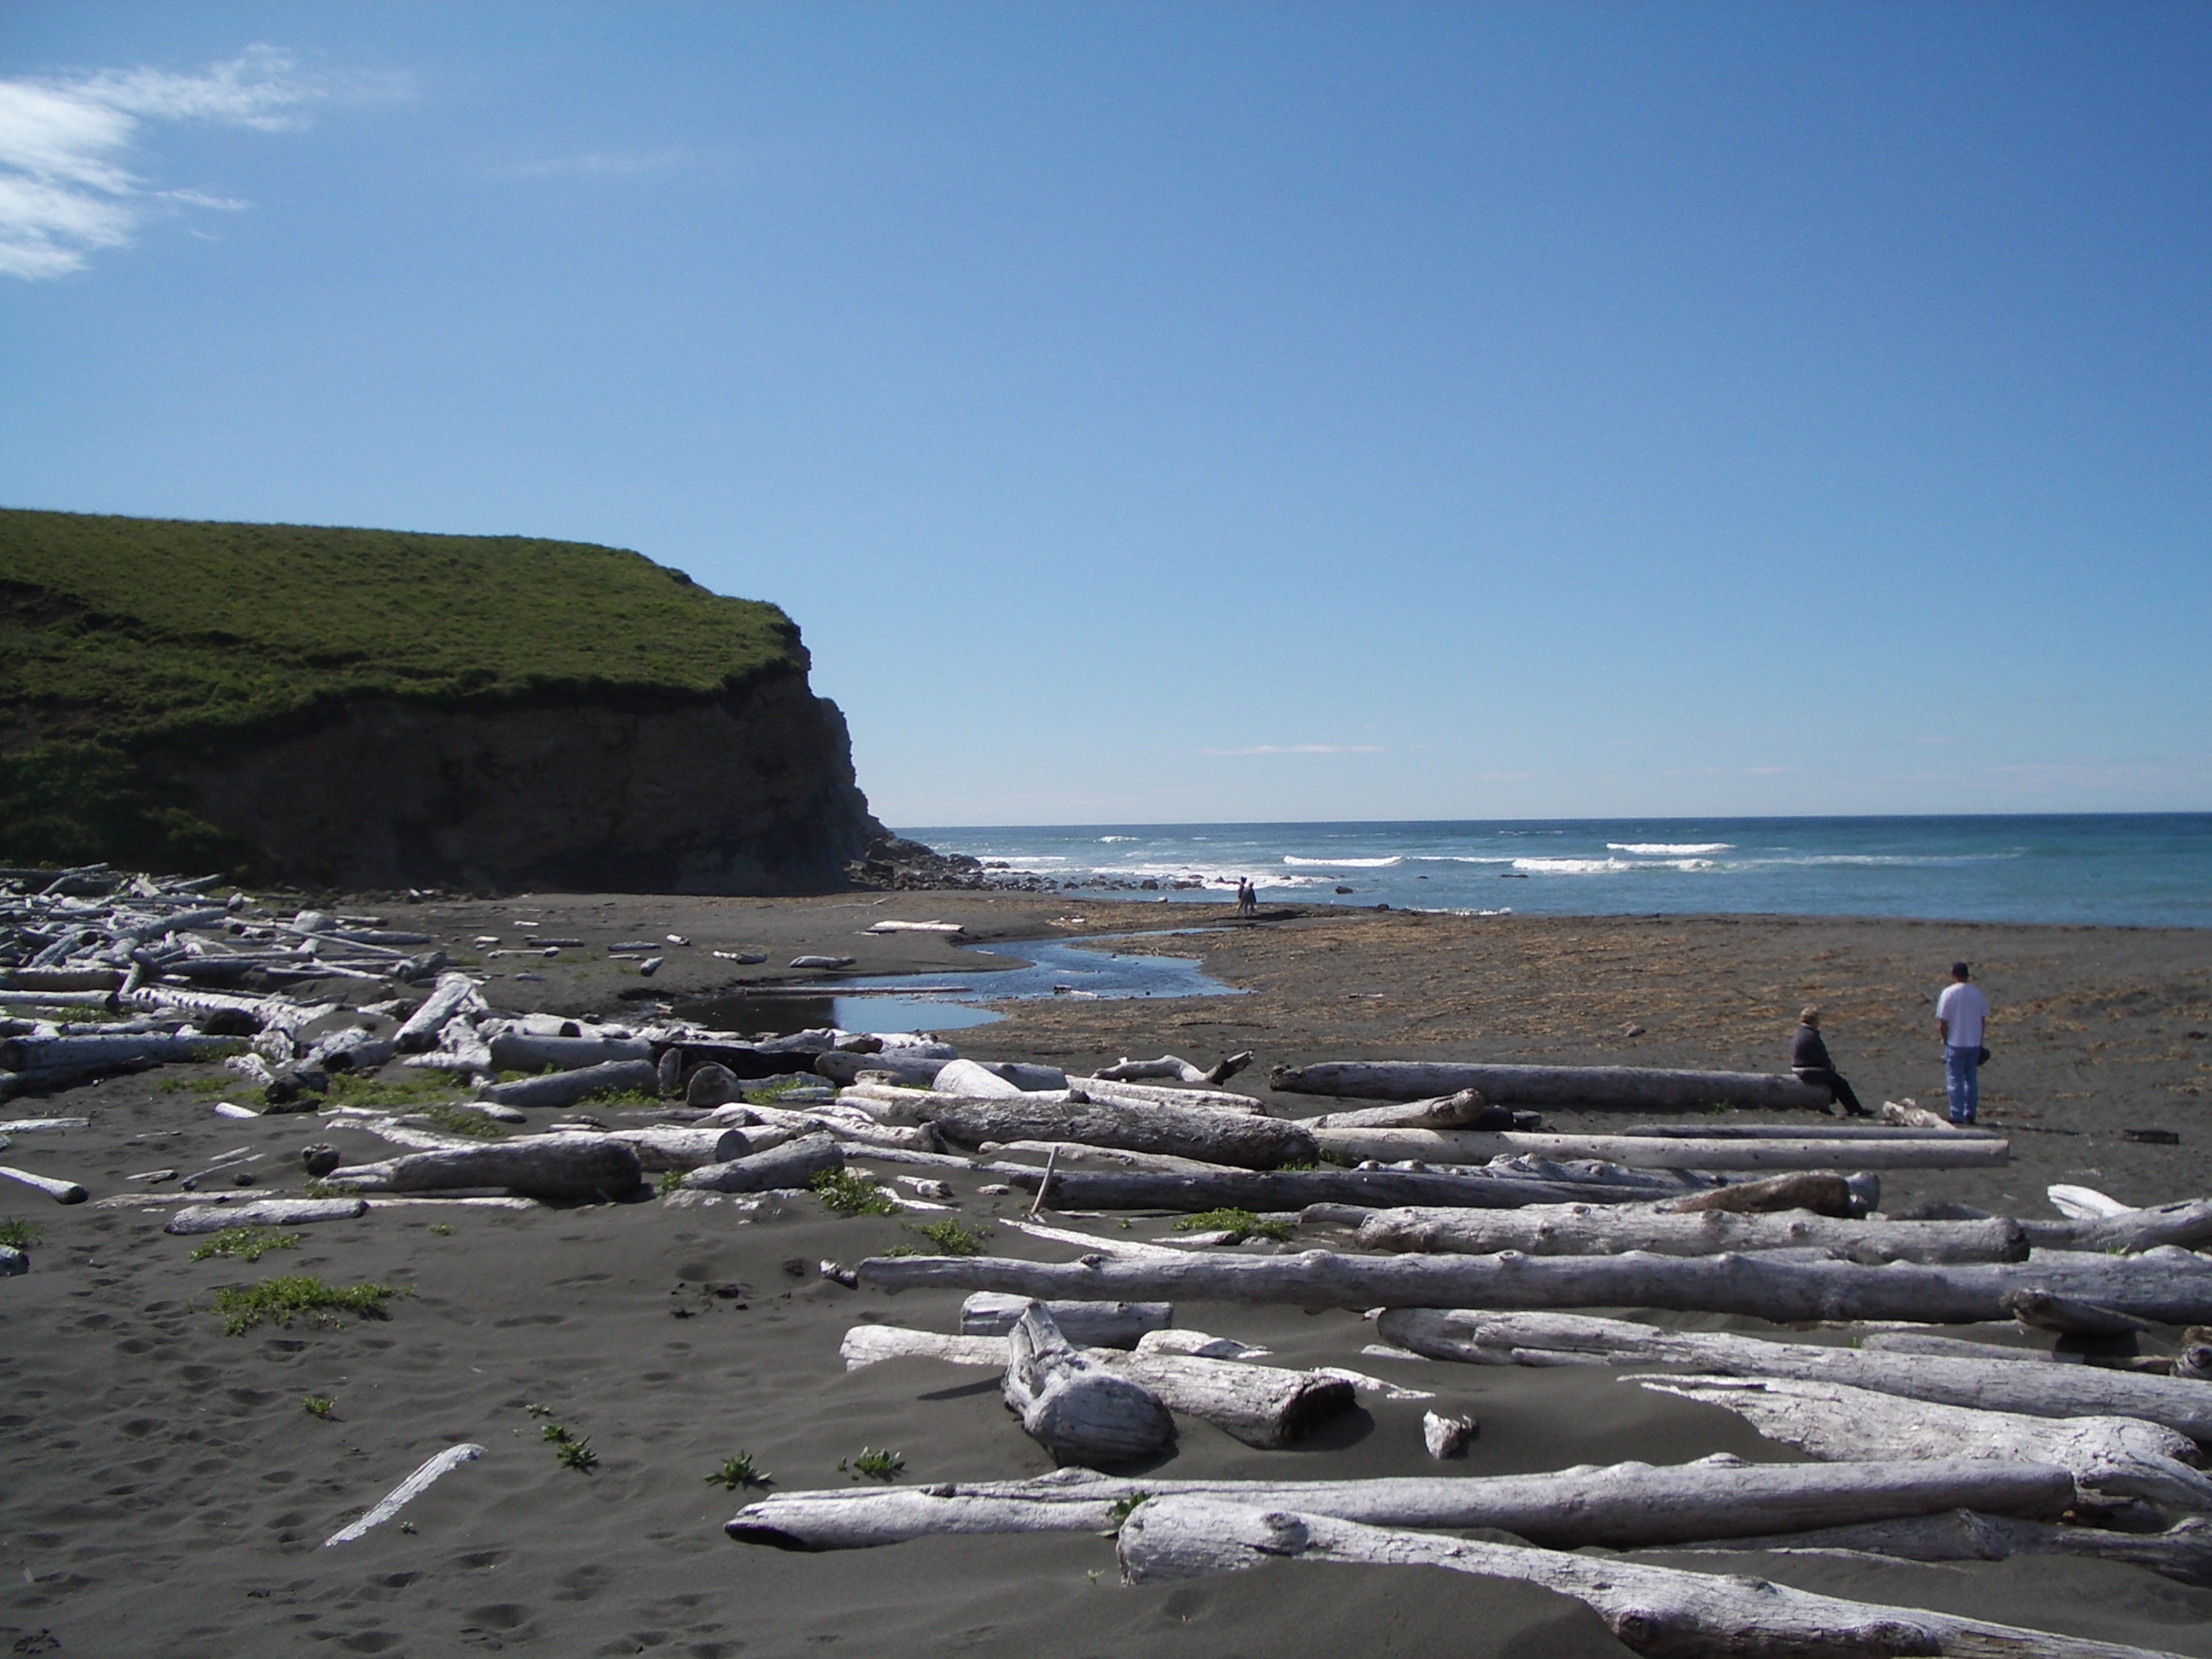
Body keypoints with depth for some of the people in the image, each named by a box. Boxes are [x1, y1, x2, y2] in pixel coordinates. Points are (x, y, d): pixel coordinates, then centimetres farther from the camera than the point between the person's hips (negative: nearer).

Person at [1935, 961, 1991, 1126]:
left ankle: (1957, 1115, 0)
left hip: (1955, 1044, -4)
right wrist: (1979, 1040, 14)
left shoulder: (1948, 993, -11)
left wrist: (1945, 1040, 2)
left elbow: (1942, 1023, -11)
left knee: (1955, 1081, 1)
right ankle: (1970, 1114, 14)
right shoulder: (1977, 993, 2)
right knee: (1972, 1080, 12)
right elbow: (1983, 1020, 6)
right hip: (1974, 1043, 4)